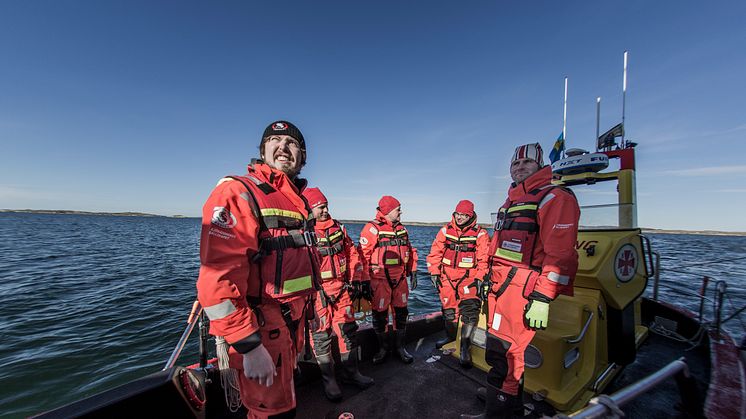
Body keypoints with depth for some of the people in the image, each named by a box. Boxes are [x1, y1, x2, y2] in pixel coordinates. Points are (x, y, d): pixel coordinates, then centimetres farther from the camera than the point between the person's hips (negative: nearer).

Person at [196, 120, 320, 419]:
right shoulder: (238, 193, -16)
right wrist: (249, 347, -22)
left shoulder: (298, 201, 11)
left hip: (293, 323, 8)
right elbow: (218, 279, -24)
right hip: (259, 328, -8)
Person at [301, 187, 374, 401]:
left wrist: (355, 279, 8)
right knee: (321, 335, 7)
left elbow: (352, 253, 12)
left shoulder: (338, 228, 7)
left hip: (342, 287, 5)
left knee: (347, 329, 14)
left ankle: (351, 372, 34)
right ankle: (329, 380, 27)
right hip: (317, 291, -5)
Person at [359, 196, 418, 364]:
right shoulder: (372, 229, -11)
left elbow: (410, 251, 18)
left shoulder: (401, 229, 11)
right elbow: (363, 255, -12)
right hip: (380, 280, -5)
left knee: (401, 313, 13)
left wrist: (413, 271, 14)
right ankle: (382, 347, 28)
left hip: (400, 279, 6)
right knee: (380, 314, 7)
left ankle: (400, 347, 31)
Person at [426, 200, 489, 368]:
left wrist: (480, 279, -11)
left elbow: (484, 259, -5)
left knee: (470, 309, -16)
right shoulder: (445, 231, 2)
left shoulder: (480, 234, -5)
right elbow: (435, 253, 4)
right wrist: (434, 273, 1)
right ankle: (450, 335, 38)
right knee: (448, 308, 12)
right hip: (447, 276, 3)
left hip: (469, 277, -2)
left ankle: (464, 347, -1)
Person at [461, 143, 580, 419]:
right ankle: (511, 397, 43)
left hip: (522, 290, -9)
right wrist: (489, 279, 22)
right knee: (497, 347, 21)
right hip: (499, 287, 9)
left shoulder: (554, 198, -9)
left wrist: (542, 298, -24)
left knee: (504, 352, -1)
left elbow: (559, 254, -19)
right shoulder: (510, 202, 19)